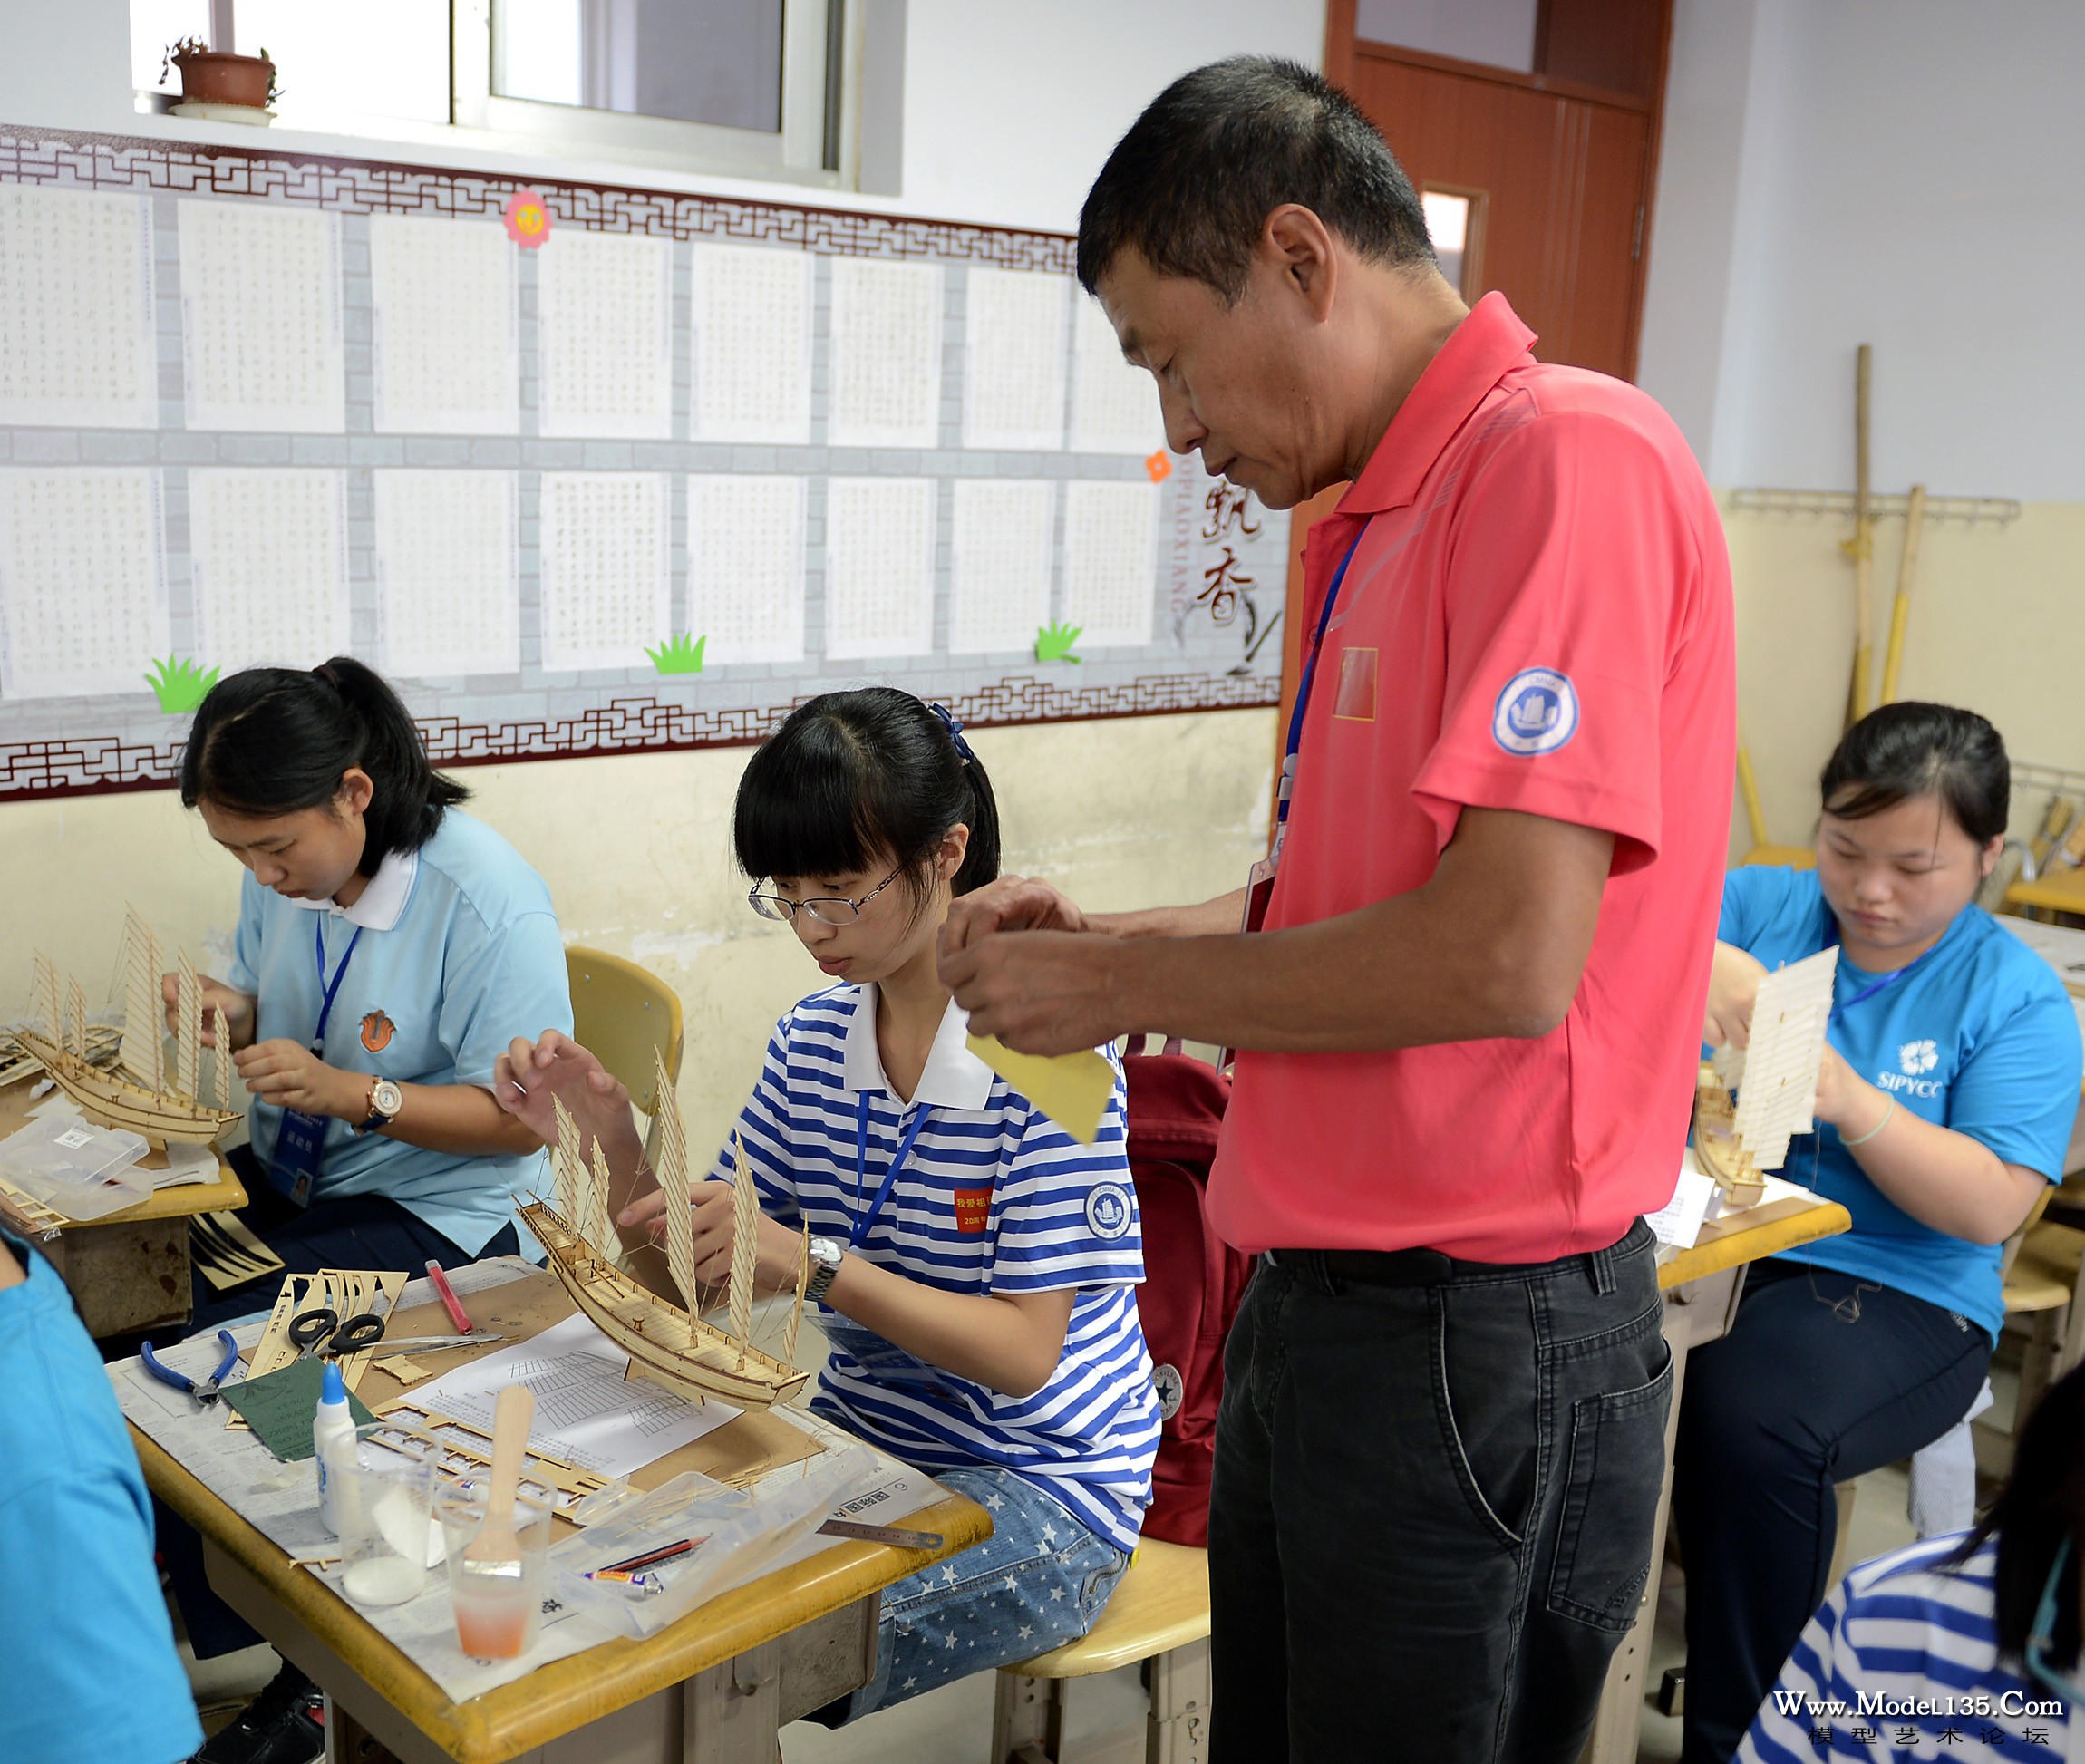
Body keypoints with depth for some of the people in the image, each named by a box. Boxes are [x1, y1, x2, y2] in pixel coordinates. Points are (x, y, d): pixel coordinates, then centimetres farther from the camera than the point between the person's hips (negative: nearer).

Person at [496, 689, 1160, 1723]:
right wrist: (612, 1142, -11)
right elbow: (706, 1277, 6)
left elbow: (1025, 1353, -20)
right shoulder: (812, 1039, 3)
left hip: (1040, 1492, -6)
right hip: (862, 1439, 6)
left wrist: (818, 1264, -30)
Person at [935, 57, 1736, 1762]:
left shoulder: (1569, 459, -17)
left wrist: (1123, 991, -13)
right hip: (1323, 1298, 9)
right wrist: (1109, 941, 6)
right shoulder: (1386, 519, 12)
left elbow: (1505, 954, -25)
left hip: (1474, 1339, -9)